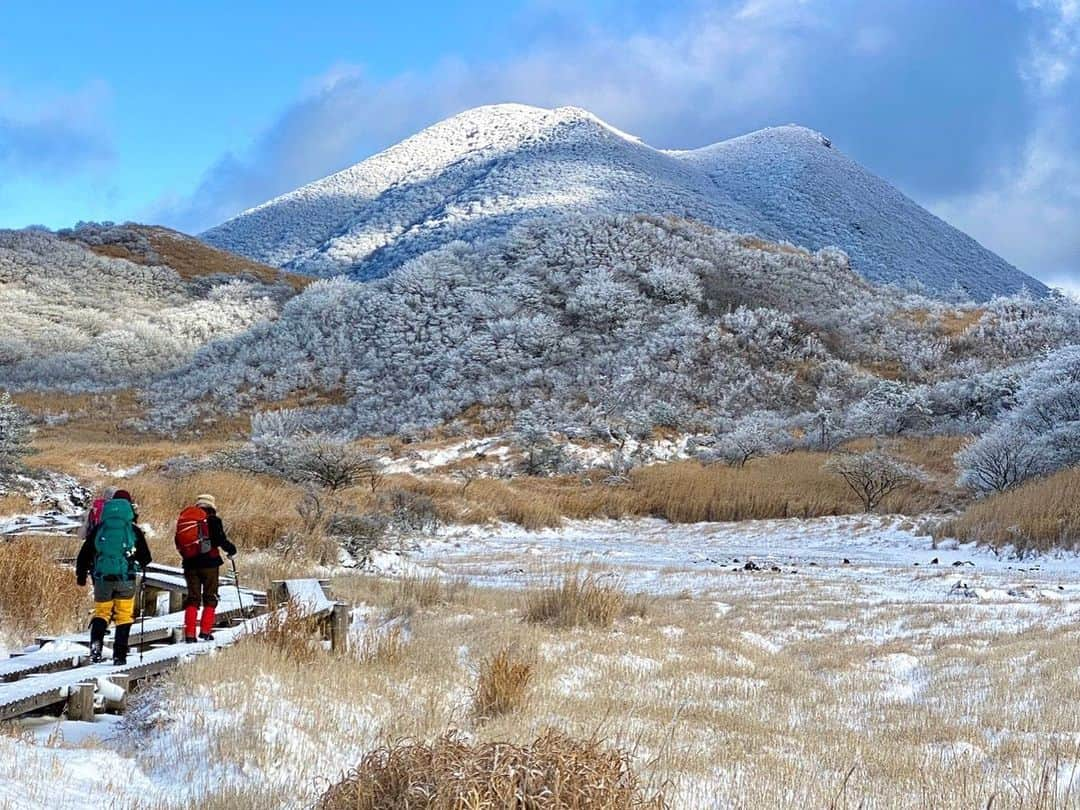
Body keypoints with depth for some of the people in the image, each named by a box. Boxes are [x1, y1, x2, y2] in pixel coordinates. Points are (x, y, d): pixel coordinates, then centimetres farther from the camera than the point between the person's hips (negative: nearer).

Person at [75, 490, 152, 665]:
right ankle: (119, 655, 4)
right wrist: (139, 563, 30)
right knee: (124, 616, 9)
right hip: (126, 579, -1)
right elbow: (145, 558, 7)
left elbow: (84, 554, 10)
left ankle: (96, 643, -10)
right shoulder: (134, 530, 1)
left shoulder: (98, 529, 5)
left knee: (101, 612, 15)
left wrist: (81, 575, 23)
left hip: (102, 578, 1)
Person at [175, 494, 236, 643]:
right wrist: (231, 550, 3)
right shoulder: (212, 520, -5)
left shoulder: (184, 518, 11)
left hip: (190, 564, 4)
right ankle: (205, 631, 1)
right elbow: (220, 539, -14)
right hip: (209, 563, -4)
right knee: (210, 598, 8)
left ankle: (189, 634, 1)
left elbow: (179, 544, 14)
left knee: (192, 599, 9)